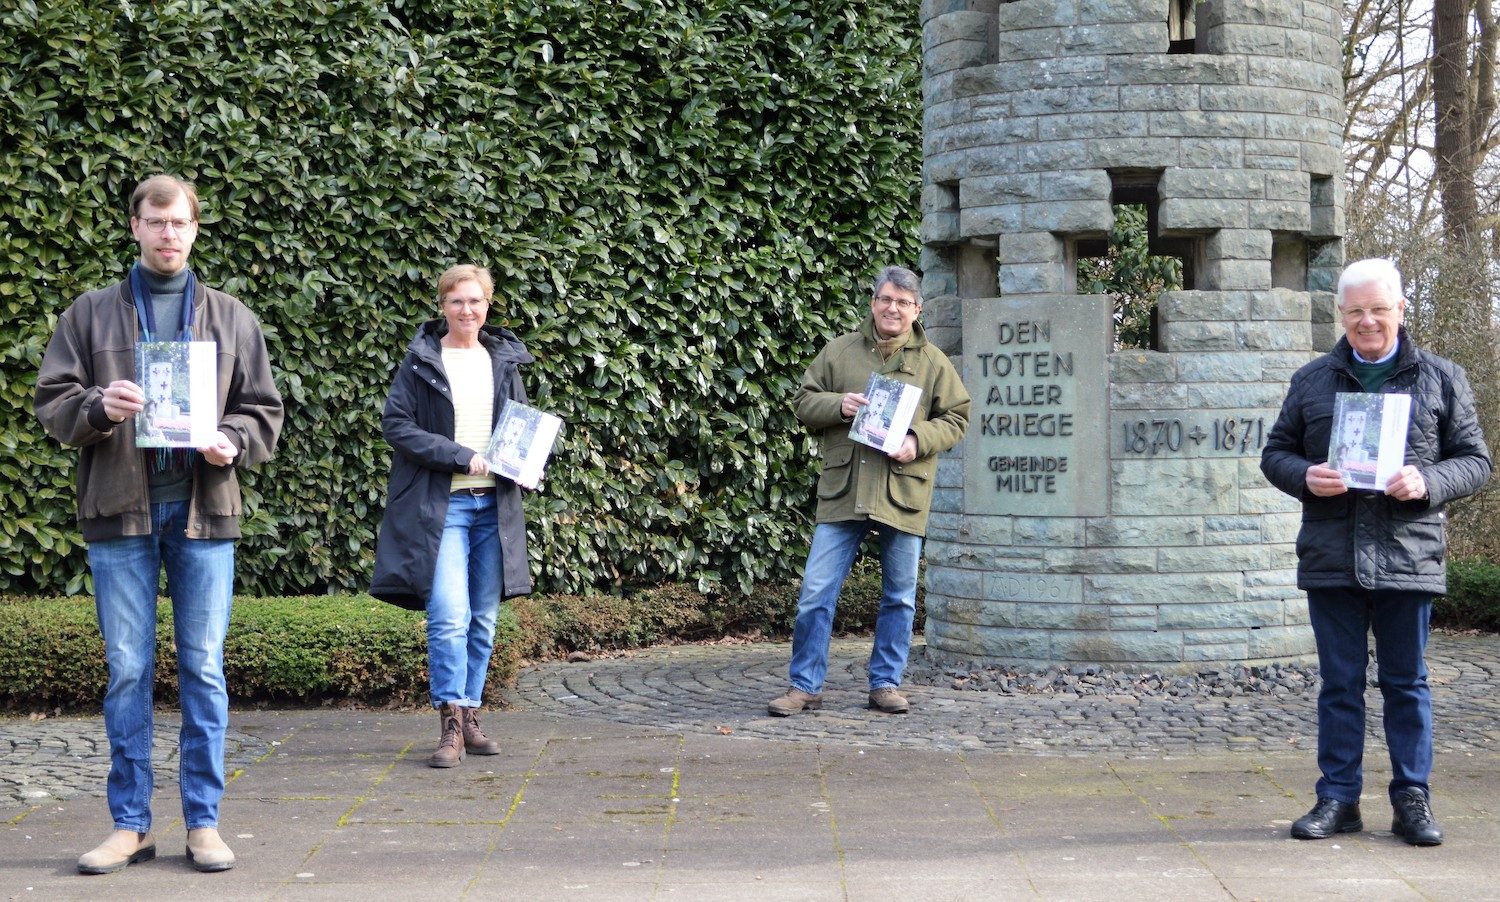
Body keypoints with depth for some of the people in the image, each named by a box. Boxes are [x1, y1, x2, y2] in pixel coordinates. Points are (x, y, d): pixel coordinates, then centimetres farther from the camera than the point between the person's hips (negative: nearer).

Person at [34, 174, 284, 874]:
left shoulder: (232, 318, 11)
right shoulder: (91, 315, 9)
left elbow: (263, 410, 11)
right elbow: (51, 401, 4)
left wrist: (233, 442, -9)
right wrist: (97, 407, -16)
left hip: (205, 509, 1)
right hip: (120, 509, 0)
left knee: (204, 669, 3)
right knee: (128, 671, 3)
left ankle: (203, 823, 10)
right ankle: (130, 824, 11)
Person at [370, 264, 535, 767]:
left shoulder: (504, 361, 12)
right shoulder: (421, 362, 0)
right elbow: (396, 424, -7)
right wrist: (459, 457, -16)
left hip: (493, 505, 5)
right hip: (440, 504, -4)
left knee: (483, 621, 7)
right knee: (448, 617, -14)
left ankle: (471, 716, 16)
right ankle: (450, 725, -10)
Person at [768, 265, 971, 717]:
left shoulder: (933, 362, 7)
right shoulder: (839, 351, 8)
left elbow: (955, 419, 7)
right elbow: (804, 403, 10)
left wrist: (919, 440, -10)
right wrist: (838, 405, -10)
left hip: (903, 495, 0)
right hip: (842, 492, 0)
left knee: (900, 598, 8)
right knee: (816, 592, -3)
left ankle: (886, 683, 20)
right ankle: (804, 685, 6)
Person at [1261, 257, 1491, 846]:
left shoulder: (1441, 378, 7)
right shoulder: (1312, 380, 12)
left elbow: (1475, 460, 6)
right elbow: (1275, 452, 15)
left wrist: (1427, 483, -13)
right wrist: (1304, 477, -8)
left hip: (1407, 557, -1)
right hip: (1331, 560, 1)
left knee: (1406, 682, 6)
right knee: (1340, 683, 6)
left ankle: (1412, 799, 13)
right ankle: (1338, 799, 12)